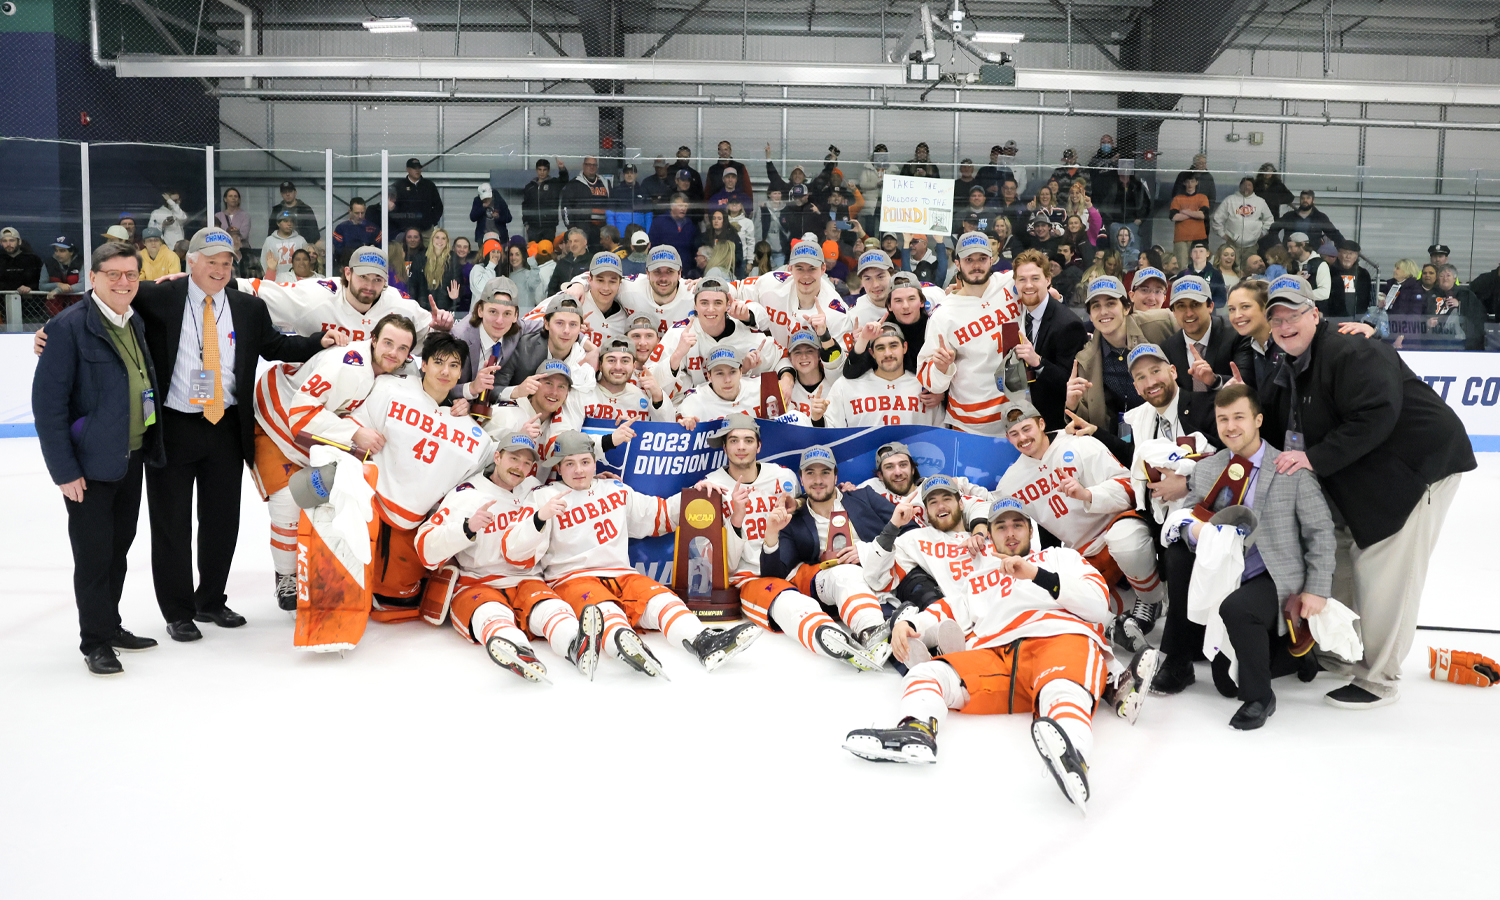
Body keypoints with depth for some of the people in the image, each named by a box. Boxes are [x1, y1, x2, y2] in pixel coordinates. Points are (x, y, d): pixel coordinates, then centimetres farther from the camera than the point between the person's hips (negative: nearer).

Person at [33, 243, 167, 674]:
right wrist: (64, 470, -17)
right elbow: (48, 401, -15)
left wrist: (149, 448, 12)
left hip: (132, 459, 7)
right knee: (94, 554, 3)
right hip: (90, 464, -7)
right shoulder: (69, 326, -13)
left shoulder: (136, 324, 9)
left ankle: (110, 626, 31)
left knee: (119, 547, 17)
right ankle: (95, 641, 16)